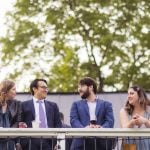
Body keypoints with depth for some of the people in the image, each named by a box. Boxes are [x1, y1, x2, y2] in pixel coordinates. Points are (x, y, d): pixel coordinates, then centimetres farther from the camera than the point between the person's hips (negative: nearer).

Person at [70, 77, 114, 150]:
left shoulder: (106, 104, 17)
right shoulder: (76, 104, 20)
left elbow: (110, 121, 3)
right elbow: (74, 120, 4)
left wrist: (101, 128, -22)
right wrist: (84, 128, -19)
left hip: (101, 143, 0)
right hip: (81, 142, 1)